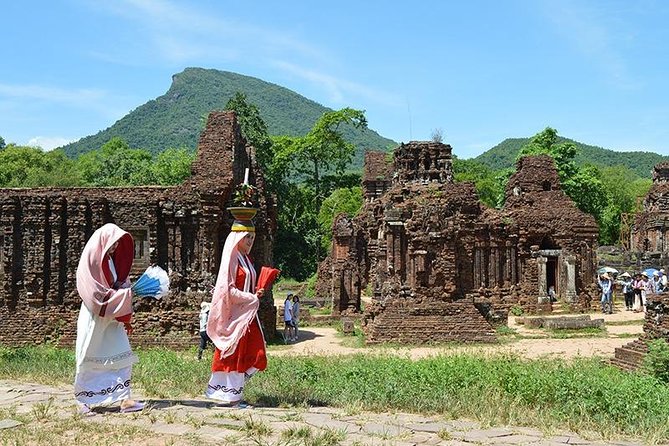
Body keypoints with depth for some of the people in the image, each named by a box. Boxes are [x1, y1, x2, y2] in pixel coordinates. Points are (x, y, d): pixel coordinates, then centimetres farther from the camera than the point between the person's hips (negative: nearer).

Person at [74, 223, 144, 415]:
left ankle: (124, 399, -3)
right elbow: (94, 294, -17)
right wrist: (122, 294, -13)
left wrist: (126, 318, 7)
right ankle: (82, 401, 13)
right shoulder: (90, 260, -9)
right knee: (88, 360, 2)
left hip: (113, 318, 7)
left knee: (122, 357, -2)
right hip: (94, 318, -7)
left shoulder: (112, 260, 13)